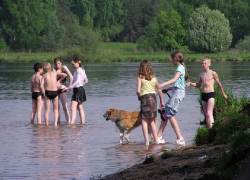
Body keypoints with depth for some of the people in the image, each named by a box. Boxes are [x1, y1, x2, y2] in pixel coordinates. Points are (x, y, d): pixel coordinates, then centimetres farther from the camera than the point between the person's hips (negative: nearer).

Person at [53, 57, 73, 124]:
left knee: (65, 108, -9)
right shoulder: (54, 69, 3)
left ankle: (69, 121, -8)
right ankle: (58, 121, 10)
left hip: (62, 90, -3)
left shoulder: (64, 68, -3)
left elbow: (71, 77, -8)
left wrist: (69, 87, -8)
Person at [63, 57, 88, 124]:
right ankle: (83, 122, 20)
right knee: (80, 108, 16)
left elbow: (77, 81, -25)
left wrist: (68, 88, -26)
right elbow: (86, 80, 23)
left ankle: (72, 123, -29)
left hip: (78, 90, -11)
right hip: (81, 89, 11)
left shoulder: (78, 70, -14)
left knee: (73, 108, -18)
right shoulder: (82, 70, 15)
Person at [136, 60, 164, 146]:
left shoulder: (140, 77, -4)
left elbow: (138, 91, -11)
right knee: (152, 121, 17)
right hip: (153, 97, 4)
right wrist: (161, 101, 21)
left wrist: (139, 97, 9)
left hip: (145, 97, -4)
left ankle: (147, 141, -8)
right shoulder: (154, 77, 8)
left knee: (144, 120, 2)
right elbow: (159, 91, 11)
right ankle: (156, 140, 16)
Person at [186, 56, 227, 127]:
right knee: (206, 114, 8)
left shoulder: (213, 73, -4)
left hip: (211, 94, -6)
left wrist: (223, 94, 16)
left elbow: (218, 84, 7)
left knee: (209, 113, -19)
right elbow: (198, 85, 24)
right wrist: (190, 83, 5)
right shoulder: (201, 74, 11)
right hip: (203, 95, 6)